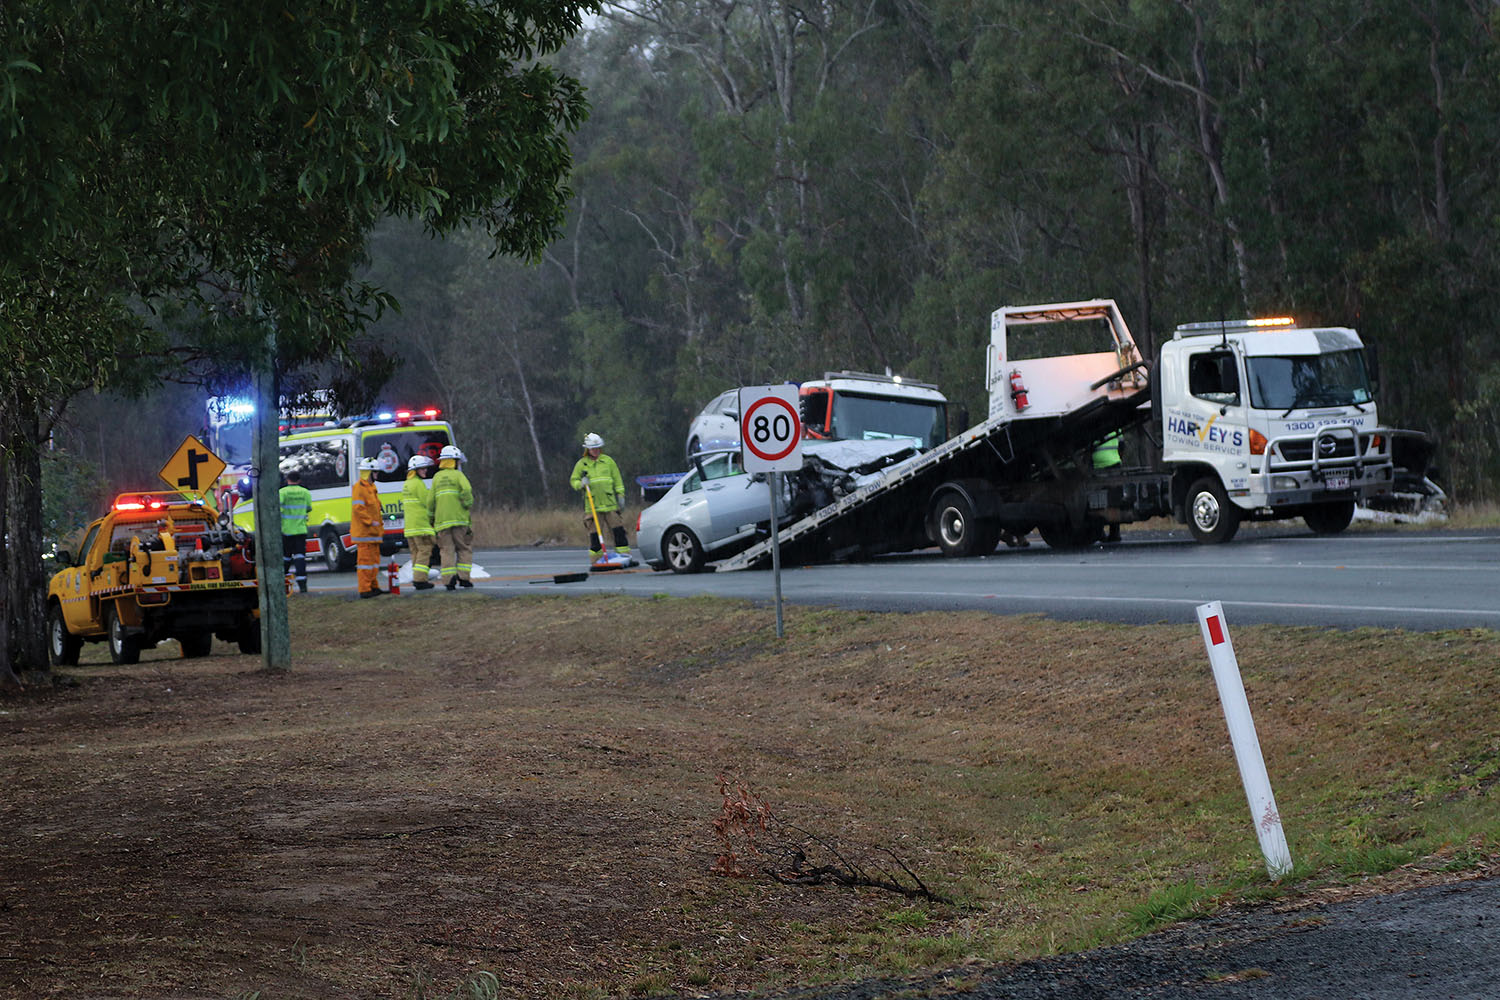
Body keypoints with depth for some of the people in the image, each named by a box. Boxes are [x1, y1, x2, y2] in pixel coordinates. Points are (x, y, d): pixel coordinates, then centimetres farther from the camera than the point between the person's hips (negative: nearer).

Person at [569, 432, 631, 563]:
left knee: (618, 529, -2)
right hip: (592, 506, -1)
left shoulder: (608, 461, 8)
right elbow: (573, 480, 11)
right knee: (595, 532, -2)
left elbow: (617, 479, 11)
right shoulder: (581, 464, 6)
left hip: (610, 503, 1)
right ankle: (596, 560, 5)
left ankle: (624, 555, 4)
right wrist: (581, 484, -10)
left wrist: (620, 495, 4)